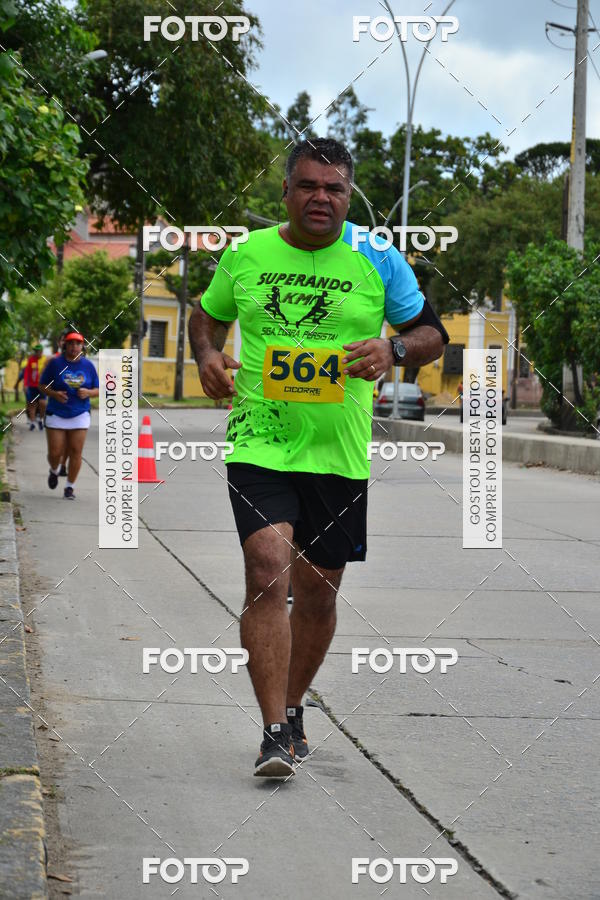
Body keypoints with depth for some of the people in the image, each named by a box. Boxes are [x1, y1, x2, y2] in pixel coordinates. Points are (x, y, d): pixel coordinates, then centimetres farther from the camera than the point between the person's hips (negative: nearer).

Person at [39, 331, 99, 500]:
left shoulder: (88, 365, 2)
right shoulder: (55, 363, -4)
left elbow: (97, 390, 9)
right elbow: (43, 385, 1)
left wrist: (88, 393, -14)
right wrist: (54, 394, -18)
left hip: (79, 415, 1)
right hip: (56, 414, -1)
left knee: (76, 451, -5)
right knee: (55, 452, -1)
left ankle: (70, 486, 9)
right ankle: (54, 471, 34)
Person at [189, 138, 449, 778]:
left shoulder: (378, 262, 1)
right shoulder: (245, 255, 3)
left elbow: (432, 335, 7)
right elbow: (207, 313, 20)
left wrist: (393, 348, -14)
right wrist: (207, 354, -2)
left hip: (340, 453, 2)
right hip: (259, 443, -1)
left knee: (317, 590, 11)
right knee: (268, 570, -19)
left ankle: (292, 708, 34)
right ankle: (274, 733, -17)